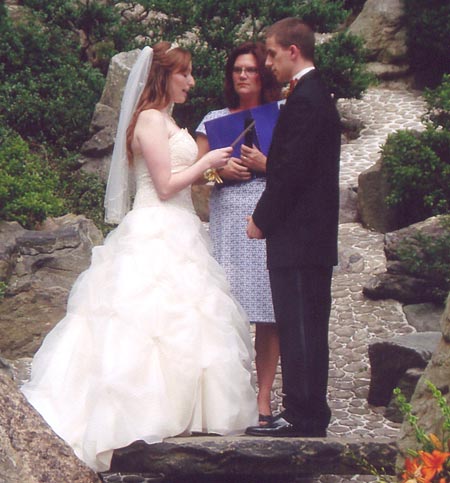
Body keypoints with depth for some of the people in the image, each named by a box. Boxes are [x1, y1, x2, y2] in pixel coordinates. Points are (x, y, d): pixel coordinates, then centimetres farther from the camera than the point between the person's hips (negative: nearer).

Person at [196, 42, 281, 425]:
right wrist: (219, 170, -4)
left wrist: (266, 164, -11)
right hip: (226, 218, 2)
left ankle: (263, 398, 2)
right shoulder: (215, 120, 15)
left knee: (268, 315, -4)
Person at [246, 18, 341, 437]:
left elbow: (291, 171, -19)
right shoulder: (318, 96, 18)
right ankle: (307, 414, 19)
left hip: (298, 240, -10)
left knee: (299, 330, -6)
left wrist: (262, 221, -9)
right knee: (305, 330, 13)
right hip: (315, 235, 10)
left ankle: (303, 417, -2)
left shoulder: (303, 101, -15)